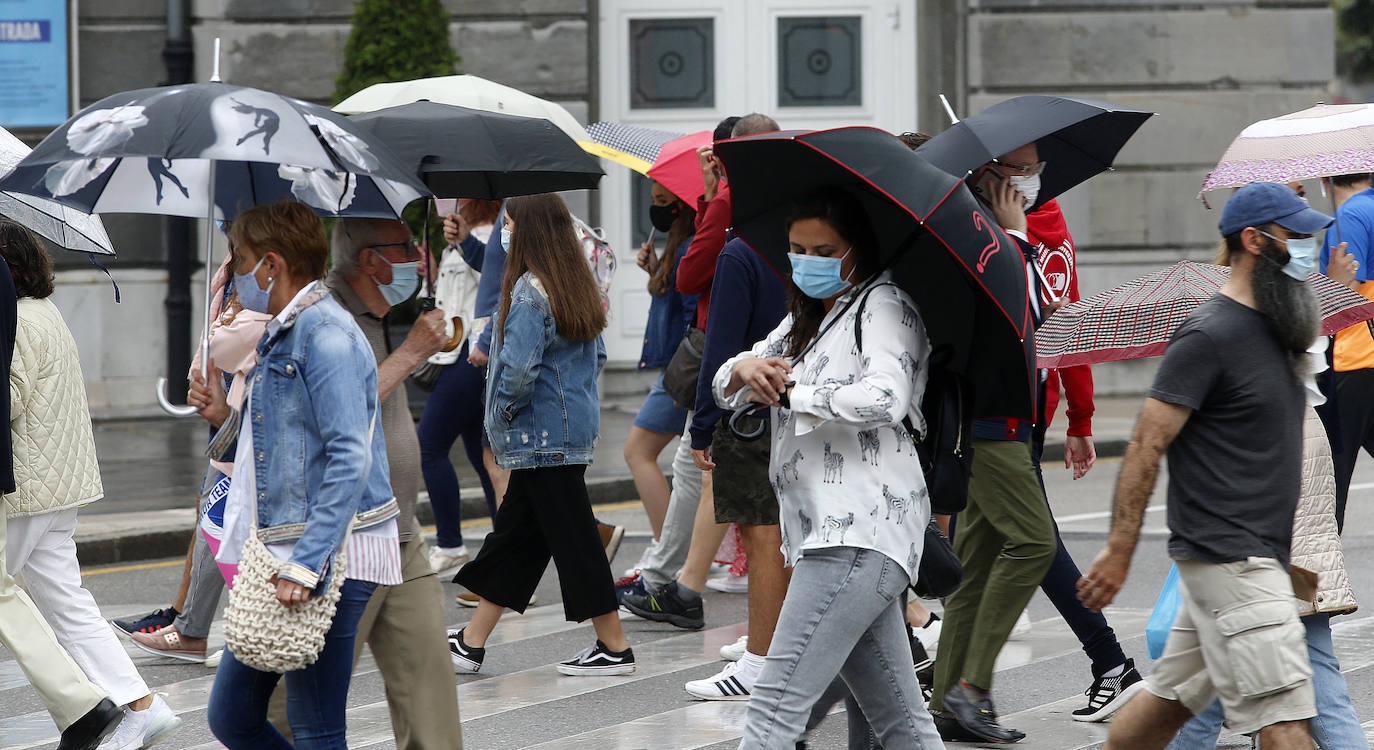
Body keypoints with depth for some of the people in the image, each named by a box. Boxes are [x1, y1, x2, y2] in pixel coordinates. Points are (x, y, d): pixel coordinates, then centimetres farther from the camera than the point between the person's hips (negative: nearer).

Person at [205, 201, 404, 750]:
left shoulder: (326, 333, -13)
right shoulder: (280, 337, 20)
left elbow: (351, 458, -22)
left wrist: (304, 565, -25)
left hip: (328, 560, -10)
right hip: (284, 558, 10)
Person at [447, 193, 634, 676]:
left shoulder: (529, 291, -18)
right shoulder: (576, 285, 10)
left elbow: (519, 366, -25)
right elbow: (597, 356, 18)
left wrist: (507, 409, -9)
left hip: (543, 436, -10)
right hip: (575, 422, 10)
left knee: (571, 536, -2)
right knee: (513, 532, 13)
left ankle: (615, 649, 3)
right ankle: (471, 644, 19)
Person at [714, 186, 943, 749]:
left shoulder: (884, 305, -3)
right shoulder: (805, 321, 25)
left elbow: (885, 397, -20)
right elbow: (724, 388, 23)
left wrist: (788, 393, -10)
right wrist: (745, 369, -1)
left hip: (859, 536, -10)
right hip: (823, 534, 10)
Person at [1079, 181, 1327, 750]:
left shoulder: (1275, 330, 16)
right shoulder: (1209, 335, -13)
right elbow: (1147, 445, -14)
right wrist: (1119, 552, -15)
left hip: (1259, 554, 9)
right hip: (1228, 560, -9)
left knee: (1170, 699, 14)